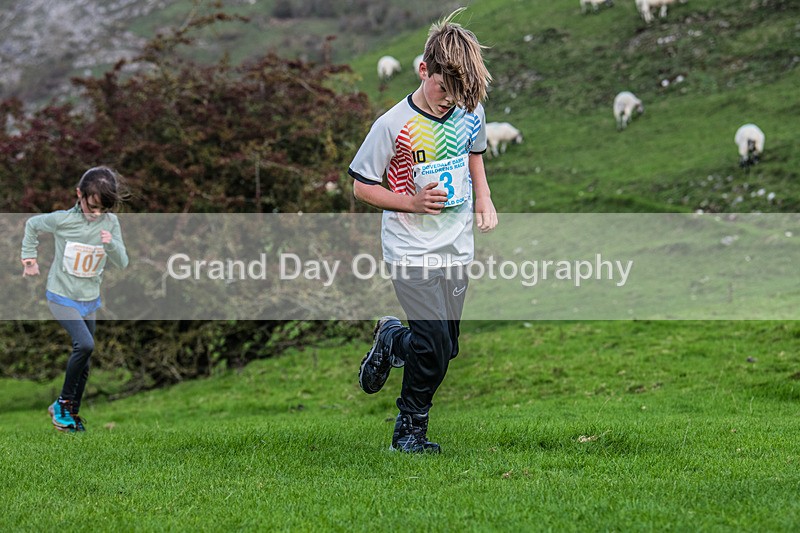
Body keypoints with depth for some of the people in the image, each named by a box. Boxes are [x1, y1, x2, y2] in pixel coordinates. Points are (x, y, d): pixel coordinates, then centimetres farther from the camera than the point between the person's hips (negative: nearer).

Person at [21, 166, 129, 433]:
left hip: (90, 300, 4)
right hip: (62, 296, -4)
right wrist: (29, 257, 4)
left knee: (83, 358, 9)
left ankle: (72, 412, 25)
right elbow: (32, 225, 4)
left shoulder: (111, 222, -7)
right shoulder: (63, 220, -15)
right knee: (85, 344, -22)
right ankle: (64, 404, -7)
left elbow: (122, 263, -7)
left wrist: (112, 244, -26)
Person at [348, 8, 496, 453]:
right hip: (412, 249, -5)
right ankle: (411, 427, 8)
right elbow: (362, 186, -6)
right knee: (435, 345, -14)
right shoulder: (394, 125, -15)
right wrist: (413, 203, -18)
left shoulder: (471, 111, 0)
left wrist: (483, 199, 6)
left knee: (446, 348, 9)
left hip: (457, 246, 5)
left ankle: (391, 340, 41)